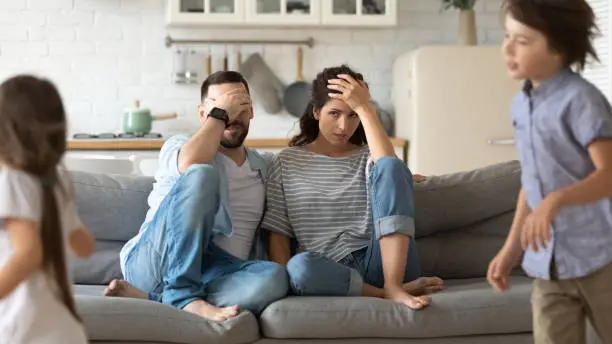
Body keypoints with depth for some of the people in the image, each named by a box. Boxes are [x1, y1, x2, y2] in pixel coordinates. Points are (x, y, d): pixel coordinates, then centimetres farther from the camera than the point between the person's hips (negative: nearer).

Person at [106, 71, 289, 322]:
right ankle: (184, 296, -31)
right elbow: (190, 164, -15)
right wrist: (220, 114, -4)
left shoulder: (262, 167, 23)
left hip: (216, 275, 3)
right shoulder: (178, 144, 10)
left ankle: (150, 297, -33)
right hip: (155, 261, -3)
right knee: (201, 175, -27)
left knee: (274, 277, -32)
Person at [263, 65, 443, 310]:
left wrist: (364, 108, -7)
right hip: (332, 273, -1)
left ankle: (393, 286, -28)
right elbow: (278, 234, 9)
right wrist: (285, 281, -9)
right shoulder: (287, 162, 14)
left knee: (389, 166, -21)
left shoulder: (368, 156, 15)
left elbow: (391, 168, -12)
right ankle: (385, 293, -21)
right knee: (299, 267, -38)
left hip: (384, 261, 1)